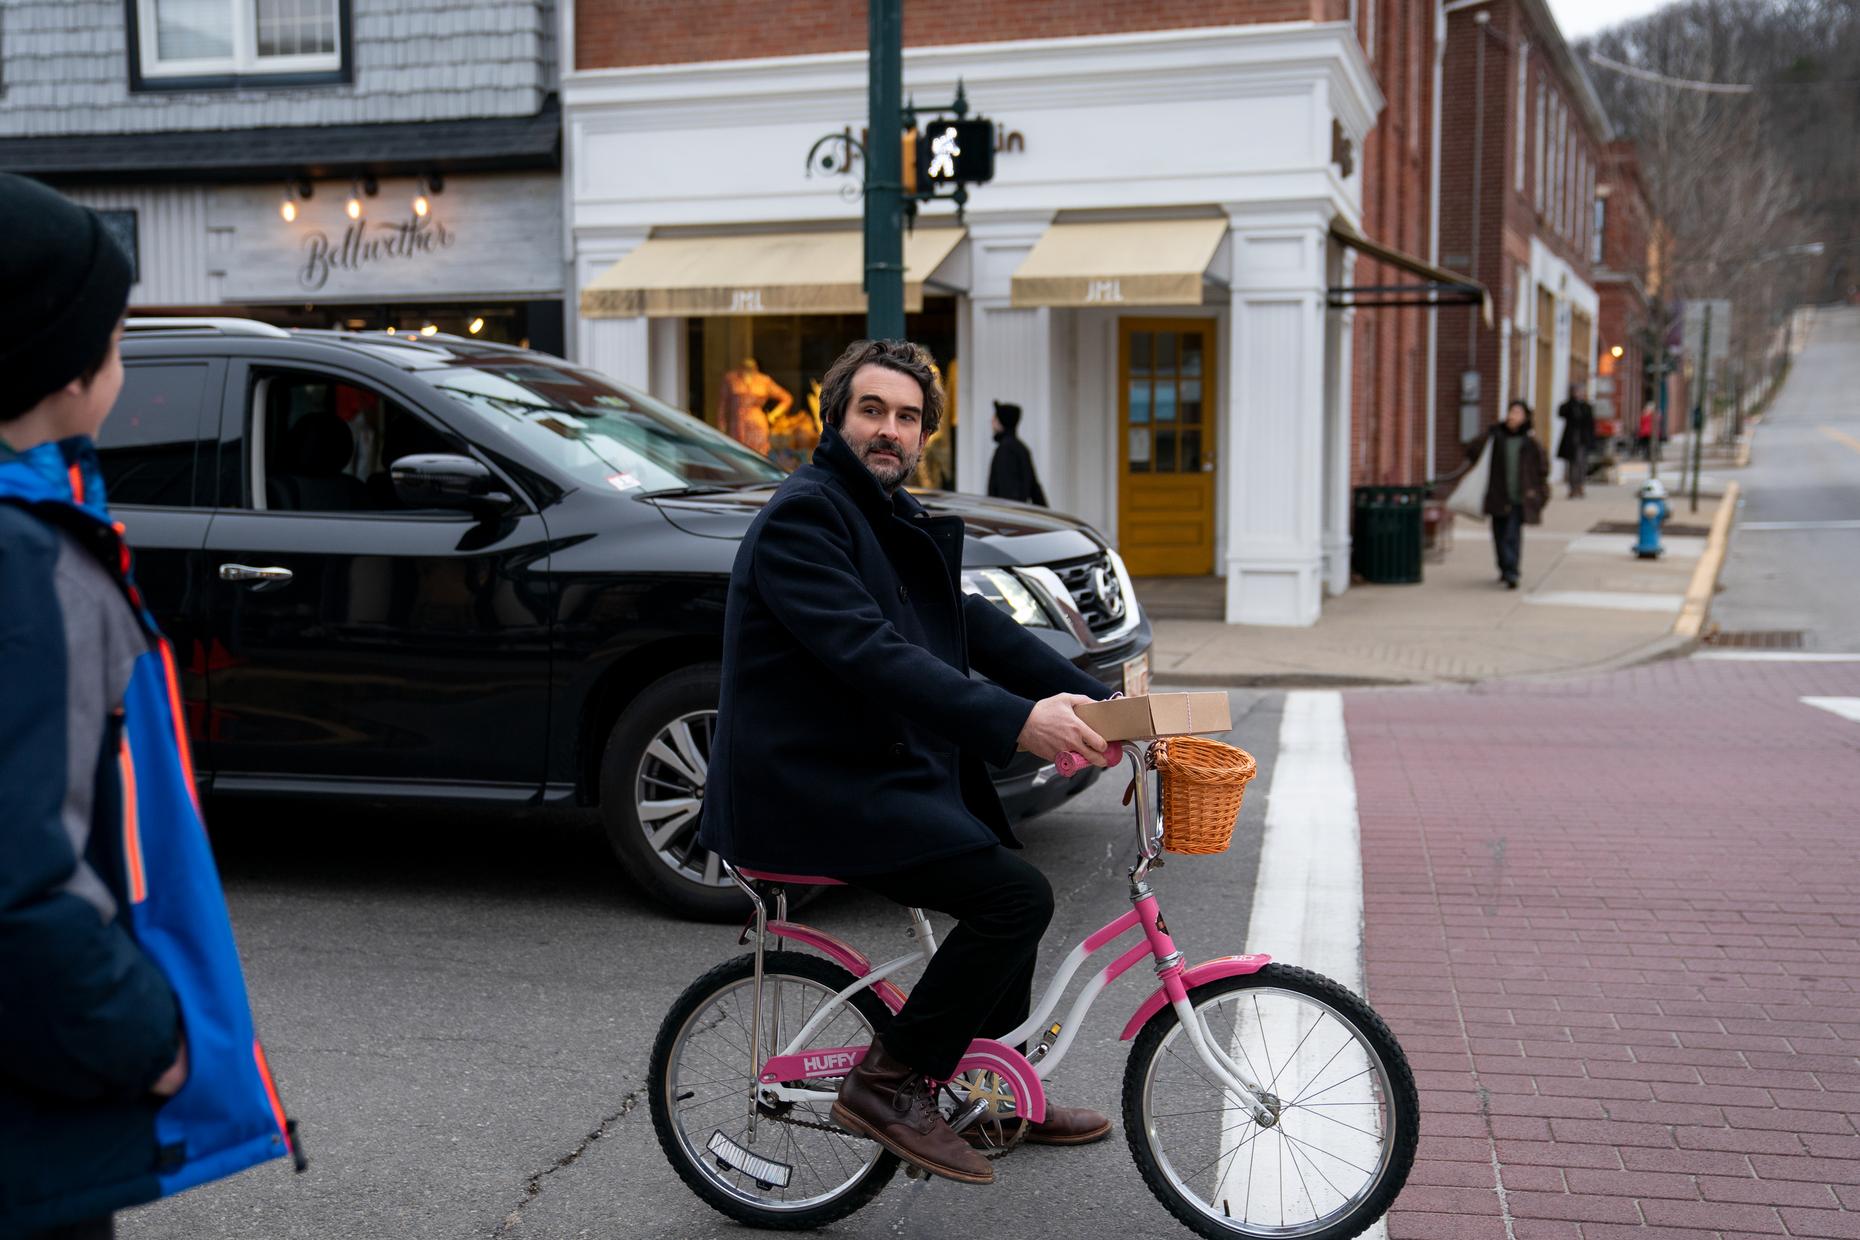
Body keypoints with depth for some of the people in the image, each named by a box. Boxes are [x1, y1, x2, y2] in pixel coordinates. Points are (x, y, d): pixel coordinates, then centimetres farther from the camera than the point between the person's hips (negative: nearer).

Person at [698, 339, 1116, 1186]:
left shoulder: (895, 519, 17)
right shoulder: (802, 514, -14)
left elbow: (975, 624, 13)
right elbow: (869, 653, -27)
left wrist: (1099, 702, 2)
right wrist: (1014, 720, -35)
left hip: (877, 770, 10)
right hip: (808, 791, -10)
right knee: (1017, 897, -16)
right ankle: (889, 1084, -5)